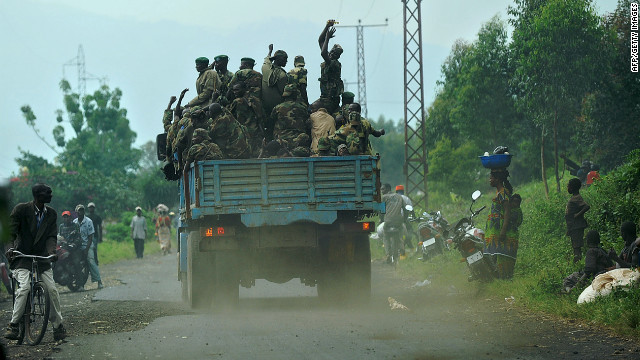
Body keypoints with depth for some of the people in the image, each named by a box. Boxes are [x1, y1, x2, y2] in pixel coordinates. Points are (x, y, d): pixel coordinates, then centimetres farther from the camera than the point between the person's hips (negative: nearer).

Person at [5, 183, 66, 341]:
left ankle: (58, 326, 7)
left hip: (42, 257, 4)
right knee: (24, 287, -24)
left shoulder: (51, 214, 6)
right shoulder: (21, 209, -6)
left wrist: (52, 252, -19)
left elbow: (52, 236, 1)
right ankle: (14, 325, -14)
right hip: (23, 256, -4)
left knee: (52, 289, -7)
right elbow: (11, 230, -10)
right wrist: (10, 248, -28)